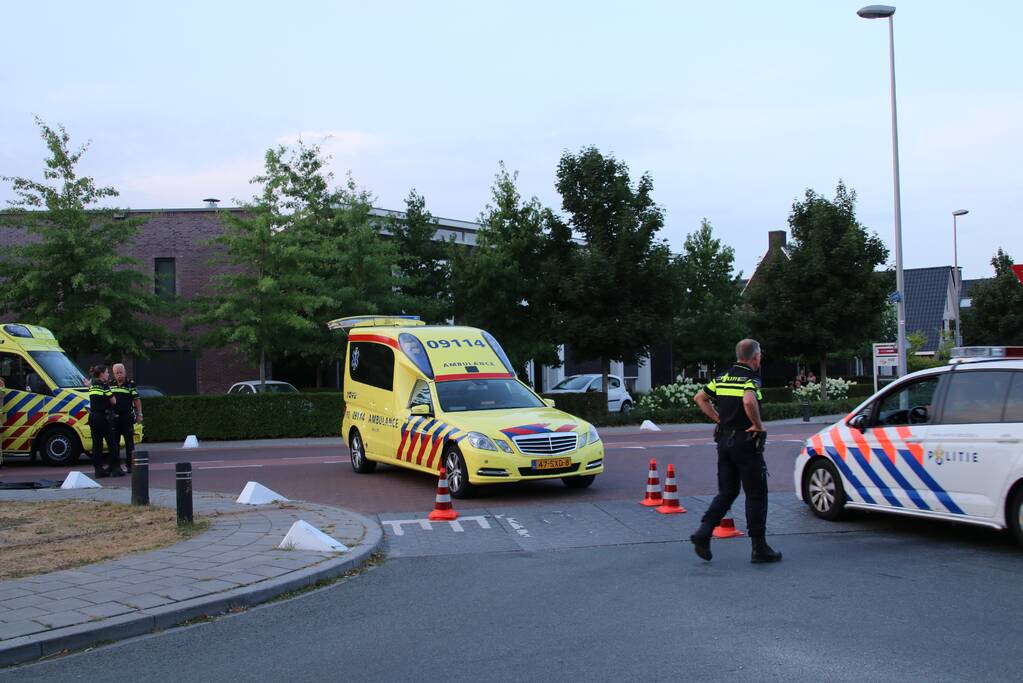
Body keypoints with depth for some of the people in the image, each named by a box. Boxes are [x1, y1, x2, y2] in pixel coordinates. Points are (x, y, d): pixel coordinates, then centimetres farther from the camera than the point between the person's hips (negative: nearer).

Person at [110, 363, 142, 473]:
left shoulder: (130, 384, 0)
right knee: (114, 442, 6)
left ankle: (130, 464, 7)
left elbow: (137, 400, 0)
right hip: (114, 418, 3)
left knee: (129, 442, 1)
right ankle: (115, 464, 13)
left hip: (127, 418, -3)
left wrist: (139, 414, -3)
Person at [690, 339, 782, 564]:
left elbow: (699, 398, 15)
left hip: (724, 441, 7)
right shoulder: (751, 379, -14)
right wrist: (759, 426, -19)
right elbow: (749, 402, -33)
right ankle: (759, 548, 7)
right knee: (756, 495, 3)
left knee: (726, 492, 15)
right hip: (746, 442, -7)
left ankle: (703, 532, -2)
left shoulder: (722, 378, 9)